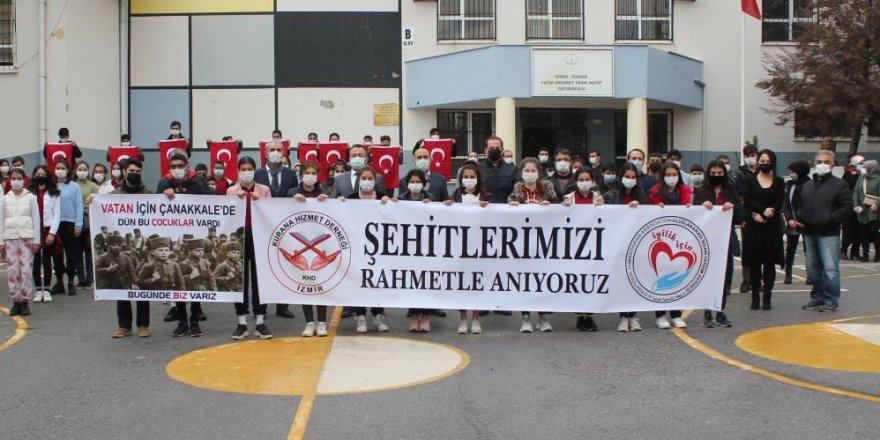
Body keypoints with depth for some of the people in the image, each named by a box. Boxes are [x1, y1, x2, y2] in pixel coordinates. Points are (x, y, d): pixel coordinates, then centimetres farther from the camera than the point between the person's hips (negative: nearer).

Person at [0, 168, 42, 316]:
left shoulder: (30, 198, 3)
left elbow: (36, 219, 2)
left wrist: (36, 240, -2)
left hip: (27, 236, -2)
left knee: (26, 270, -6)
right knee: (12, 270, -1)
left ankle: (25, 301, 1)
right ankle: (16, 301, 6)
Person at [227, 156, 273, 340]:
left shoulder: (264, 190, 5)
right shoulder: (231, 191, 5)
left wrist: (258, 201, -14)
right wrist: (238, 200, -15)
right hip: (239, 236, 0)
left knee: (259, 277, 2)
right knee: (240, 279, 2)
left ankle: (260, 322, 8)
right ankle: (242, 323, 9)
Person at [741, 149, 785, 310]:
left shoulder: (779, 182, 8)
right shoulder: (749, 180, 7)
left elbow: (779, 204, -3)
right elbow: (747, 201, -6)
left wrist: (761, 215, -15)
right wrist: (764, 210, -17)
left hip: (772, 227, 1)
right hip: (753, 227, 0)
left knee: (770, 263, 2)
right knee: (754, 263, 1)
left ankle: (767, 297, 7)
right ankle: (755, 297, 6)